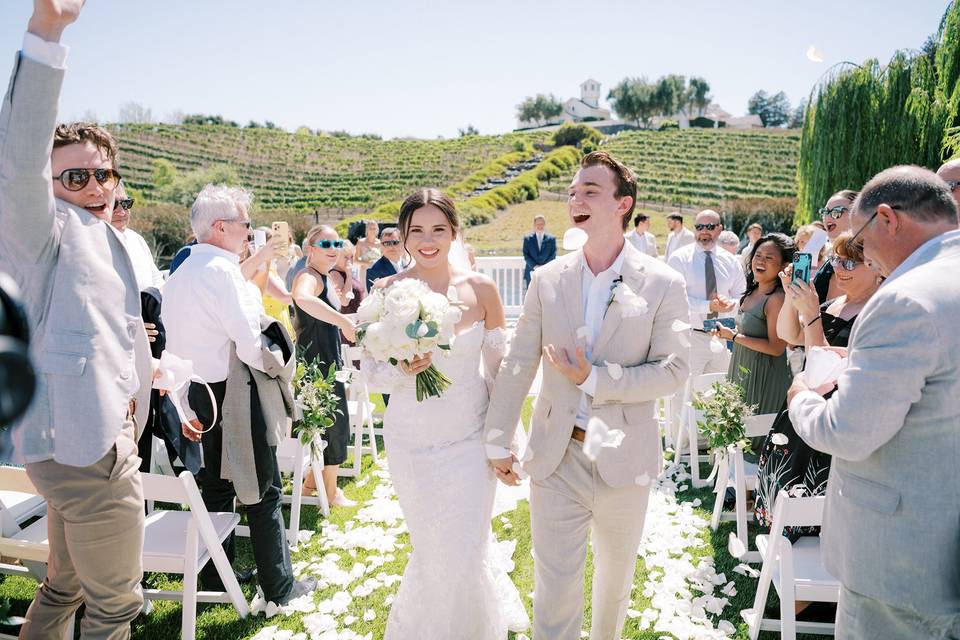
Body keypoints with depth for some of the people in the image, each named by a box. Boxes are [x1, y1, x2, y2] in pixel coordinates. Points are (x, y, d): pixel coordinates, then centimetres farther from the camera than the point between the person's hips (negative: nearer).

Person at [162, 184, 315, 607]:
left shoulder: (178, 275, 10)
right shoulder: (223, 270, -18)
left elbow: (173, 346, 13)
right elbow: (250, 344, -23)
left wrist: (187, 408, 18)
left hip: (202, 395, 9)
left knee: (215, 488, 19)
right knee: (264, 492, 4)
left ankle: (214, 580, 32)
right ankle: (279, 586, 16)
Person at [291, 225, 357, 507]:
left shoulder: (326, 277, 11)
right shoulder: (309, 277, -20)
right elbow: (303, 298, -45)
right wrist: (344, 320, -44)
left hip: (328, 362, 9)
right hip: (317, 364, -9)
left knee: (325, 423, 20)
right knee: (336, 425, 3)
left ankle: (313, 481, 36)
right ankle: (331, 492, 21)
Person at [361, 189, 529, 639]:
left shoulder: (481, 289, -8)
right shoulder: (387, 292, -9)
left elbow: (498, 368, 0)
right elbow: (372, 372, -5)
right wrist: (402, 370, -26)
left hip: (471, 437, 0)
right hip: (411, 441, 0)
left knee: (466, 551, 8)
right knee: (433, 550, 16)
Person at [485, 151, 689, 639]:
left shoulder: (663, 283, -8)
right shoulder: (548, 279, -2)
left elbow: (673, 369, -10)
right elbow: (517, 365, 0)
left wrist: (594, 379, -19)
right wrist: (498, 442, 0)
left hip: (624, 458, 0)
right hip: (557, 455, 1)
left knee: (616, 572, 22)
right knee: (553, 584, 8)